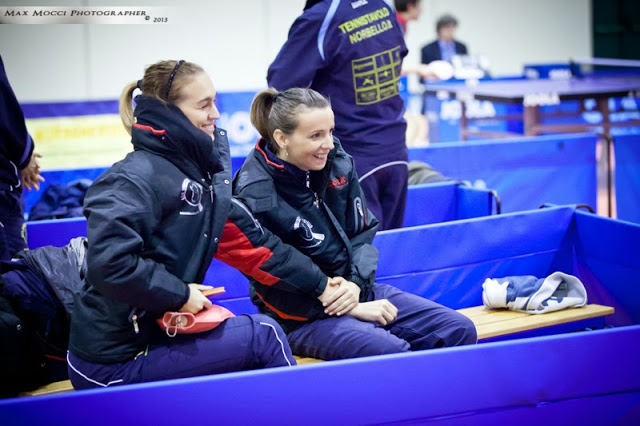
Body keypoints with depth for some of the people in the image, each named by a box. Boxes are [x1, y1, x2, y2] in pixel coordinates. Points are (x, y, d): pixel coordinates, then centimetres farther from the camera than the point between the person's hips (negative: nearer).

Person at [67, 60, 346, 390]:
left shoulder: (199, 174, 9)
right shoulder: (137, 178, -18)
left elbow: (248, 240, 11)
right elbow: (109, 261, -30)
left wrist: (320, 284, 11)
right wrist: (180, 294, -19)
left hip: (153, 334, 9)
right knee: (262, 334, -7)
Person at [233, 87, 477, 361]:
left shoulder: (337, 162, -1)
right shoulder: (255, 195, -18)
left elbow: (363, 233, 7)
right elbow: (277, 289, -16)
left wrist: (356, 284, -13)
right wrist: (352, 309, -18)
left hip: (357, 290, 7)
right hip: (301, 317, -6)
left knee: (459, 330, -6)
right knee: (392, 352, -31)